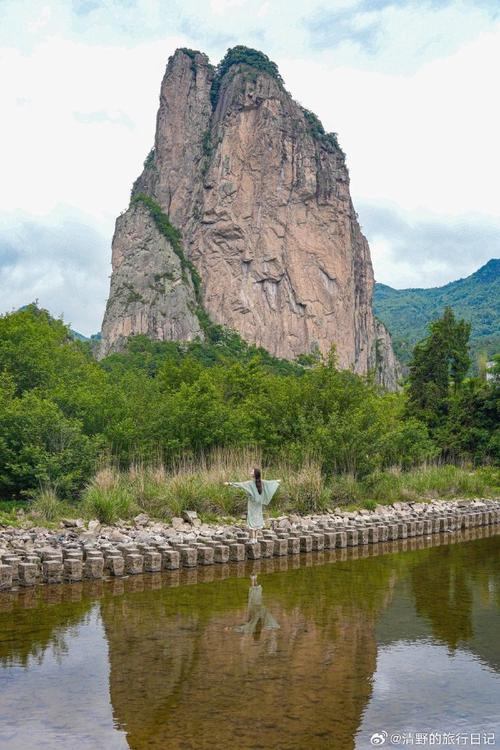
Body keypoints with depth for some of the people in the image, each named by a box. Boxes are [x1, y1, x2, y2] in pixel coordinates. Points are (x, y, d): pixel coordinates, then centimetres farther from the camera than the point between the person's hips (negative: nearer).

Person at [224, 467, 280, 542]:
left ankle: (252, 539, -5)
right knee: (257, 519, 12)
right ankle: (255, 538, 17)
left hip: (252, 504, -5)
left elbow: (241, 484, -27)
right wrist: (276, 481, 39)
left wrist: (230, 483, -32)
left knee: (252, 520, -2)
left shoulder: (251, 483, -16)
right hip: (258, 504, 5)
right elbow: (270, 482, 19)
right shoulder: (262, 482, 1)